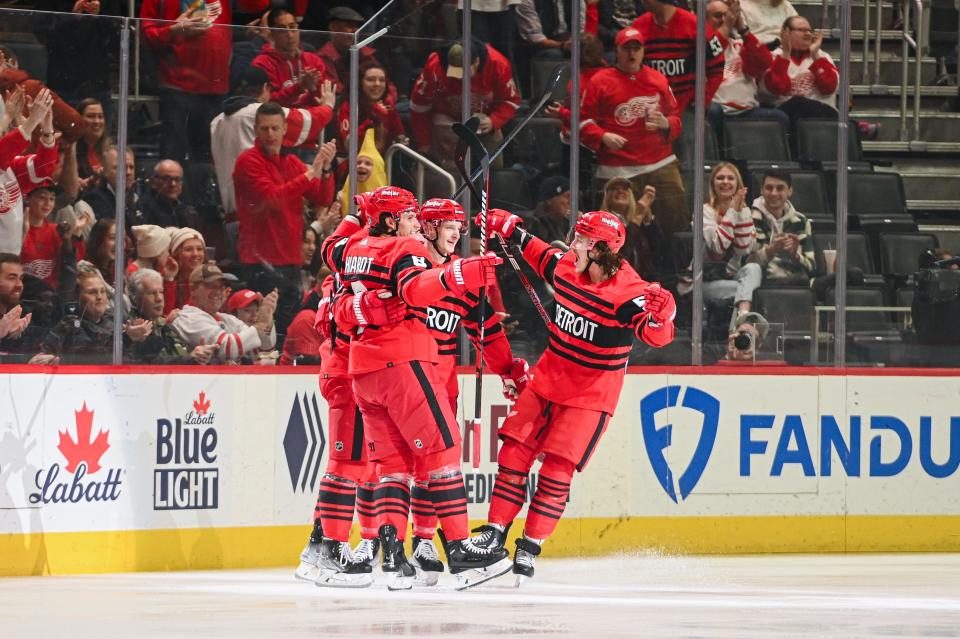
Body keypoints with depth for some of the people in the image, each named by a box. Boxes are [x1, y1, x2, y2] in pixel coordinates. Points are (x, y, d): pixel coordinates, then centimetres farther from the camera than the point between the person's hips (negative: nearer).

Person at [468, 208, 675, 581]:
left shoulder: (628, 292, -23)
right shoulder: (566, 267, -4)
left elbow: (655, 336, -35)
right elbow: (542, 256, 19)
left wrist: (658, 317, -56)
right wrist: (510, 230, 25)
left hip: (592, 394, -6)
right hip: (549, 378, 6)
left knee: (556, 468, -9)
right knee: (514, 452, 1)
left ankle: (530, 547, 1)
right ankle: (495, 532, 10)